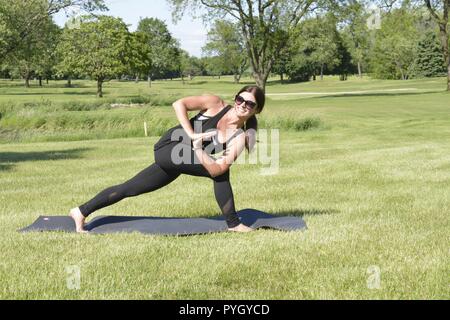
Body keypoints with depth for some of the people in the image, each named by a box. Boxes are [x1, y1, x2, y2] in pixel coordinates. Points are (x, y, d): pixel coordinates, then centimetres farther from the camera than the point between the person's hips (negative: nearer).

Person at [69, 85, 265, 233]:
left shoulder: (239, 138, -6)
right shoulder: (215, 104, -11)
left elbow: (215, 170, -16)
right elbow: (179, 104, -15)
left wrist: (198, 147, -29)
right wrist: (191, 134, -23)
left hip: (181, 161, 5)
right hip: (169, 148, -5)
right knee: (221, 172, -23)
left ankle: (81, 212, 29)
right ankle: (233, 224, -11)